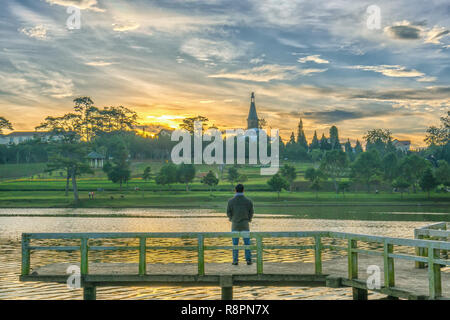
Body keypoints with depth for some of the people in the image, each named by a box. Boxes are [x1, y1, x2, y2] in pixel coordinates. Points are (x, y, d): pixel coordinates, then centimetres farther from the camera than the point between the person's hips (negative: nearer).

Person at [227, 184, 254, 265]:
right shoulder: (248, 201, -6)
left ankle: (235, 261, 6)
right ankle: (248, 260, 6)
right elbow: (251, 213, 0)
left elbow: (228, 213, -1)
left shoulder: (231, 201, -8)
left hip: (235, 225, 0)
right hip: (245, 225, 0)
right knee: (247, 243, 8)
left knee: (235, 243, 7)